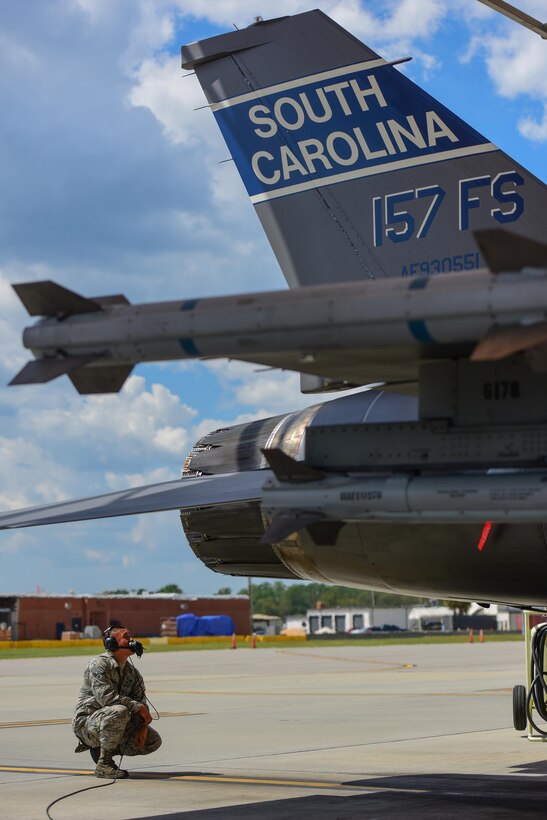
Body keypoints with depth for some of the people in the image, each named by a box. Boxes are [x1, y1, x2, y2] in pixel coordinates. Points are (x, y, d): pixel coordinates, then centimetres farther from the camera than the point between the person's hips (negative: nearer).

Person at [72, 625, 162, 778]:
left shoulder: (132, 672, 11)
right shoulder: (99, 665, -15)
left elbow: (140, 700, 8)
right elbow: (106, 697, -27)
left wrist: (143, 726, -11)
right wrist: (138, 707, -24)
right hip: (86, 722, -8)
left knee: (154, 741, -1)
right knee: (119, 711, -37)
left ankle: (100, 748, 9)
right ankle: (103, 765, -23)